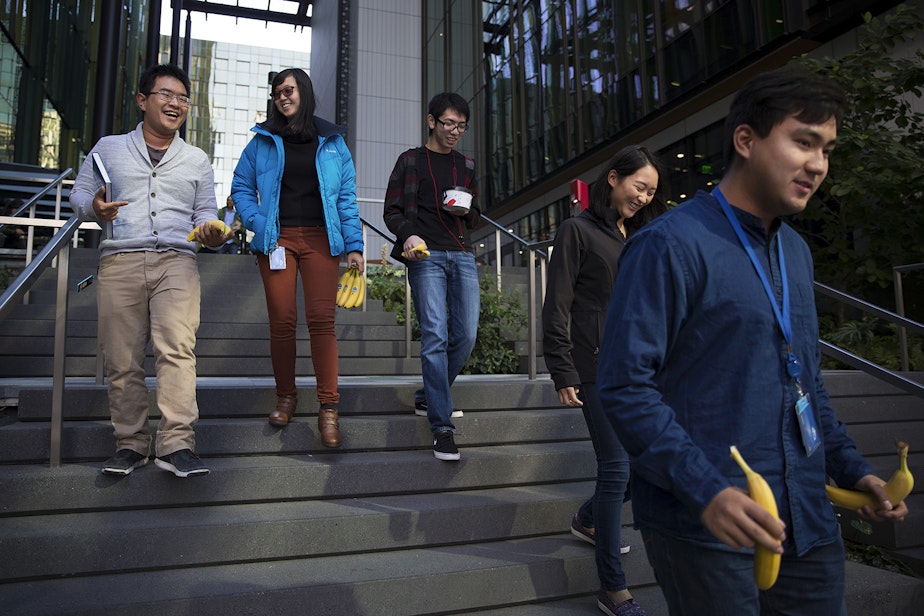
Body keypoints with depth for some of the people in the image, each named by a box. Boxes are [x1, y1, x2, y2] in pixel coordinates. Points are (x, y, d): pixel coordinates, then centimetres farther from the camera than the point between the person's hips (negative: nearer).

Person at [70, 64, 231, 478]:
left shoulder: (197, 160, 20)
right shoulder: (108, 148, 18)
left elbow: (205, 214, 19)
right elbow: (79, 194, 17)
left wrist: (211, 234, -4)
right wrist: (95, 208, -7)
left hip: (176, 261, -1)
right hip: (120, 261, 1)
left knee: (177, 348, -18)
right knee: (121, 359, -1)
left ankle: (176, 445, -20)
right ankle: (130, 444, 10)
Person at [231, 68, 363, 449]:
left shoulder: (331, 141, 12)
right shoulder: (263, 141, 14)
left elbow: (346, 197, 8)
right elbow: (241, 186, 16)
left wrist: (353, 245, 0)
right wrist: (256, 221, -2)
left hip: (320, 239, -1)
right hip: (277, 239, 1)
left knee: (321, 319, -10)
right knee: (281, 320, -2)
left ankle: (328, 407, -7)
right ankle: (285, 396, 15)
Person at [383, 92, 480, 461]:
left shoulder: (466, 165, 22)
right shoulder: (410, 161, 11)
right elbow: (392, 212, 5)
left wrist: (466, 211, 1)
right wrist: (408, 235, -15)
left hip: (462, 255, 5)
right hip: (426, 255, -4)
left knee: (465, 336, -2)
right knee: (435, 336, -13)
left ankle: (427, 397, 21)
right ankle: (442, 427, -9)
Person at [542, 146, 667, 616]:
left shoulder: (641, 237, 19)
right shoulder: (579, 231, -3)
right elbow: (557, 308, -8)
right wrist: (563, 374, -13)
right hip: (598, 365, -7)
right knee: (616, 465, -6)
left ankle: (588, 520, 37)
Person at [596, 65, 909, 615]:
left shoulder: (797, 251, 12)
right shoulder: (671, 246, -15)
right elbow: (625, 385, -19)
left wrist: (851, 467, 11)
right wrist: (706, 490, -26)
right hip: (704, 530, -7)